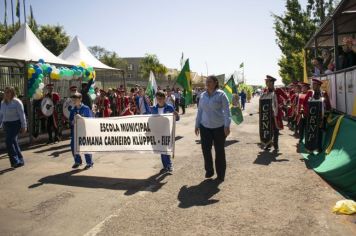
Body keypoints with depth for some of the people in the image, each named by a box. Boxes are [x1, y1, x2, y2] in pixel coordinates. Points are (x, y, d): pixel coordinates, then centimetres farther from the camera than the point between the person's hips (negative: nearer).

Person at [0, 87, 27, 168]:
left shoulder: (17, 102, -10)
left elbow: (22, 114, -11)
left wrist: (24, 126, -13)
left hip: (15, 124, -7)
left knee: (9, 141, -17)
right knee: (13, 142, 10)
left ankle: (15, 161, -9)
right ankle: (20, 161, 20)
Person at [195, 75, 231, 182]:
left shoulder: (221, 94, -7)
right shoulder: (202, 95, 7)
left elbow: (227, 110, -11)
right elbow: (200, 111, 13)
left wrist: (227, 125, -18)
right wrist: (197, 125, 12)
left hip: (219, 127, -4)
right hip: (205, 126, 4)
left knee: (219, 150, 6)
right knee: (205, 149, 3)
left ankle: (221, 173, 21)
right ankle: (209, 170, 23)